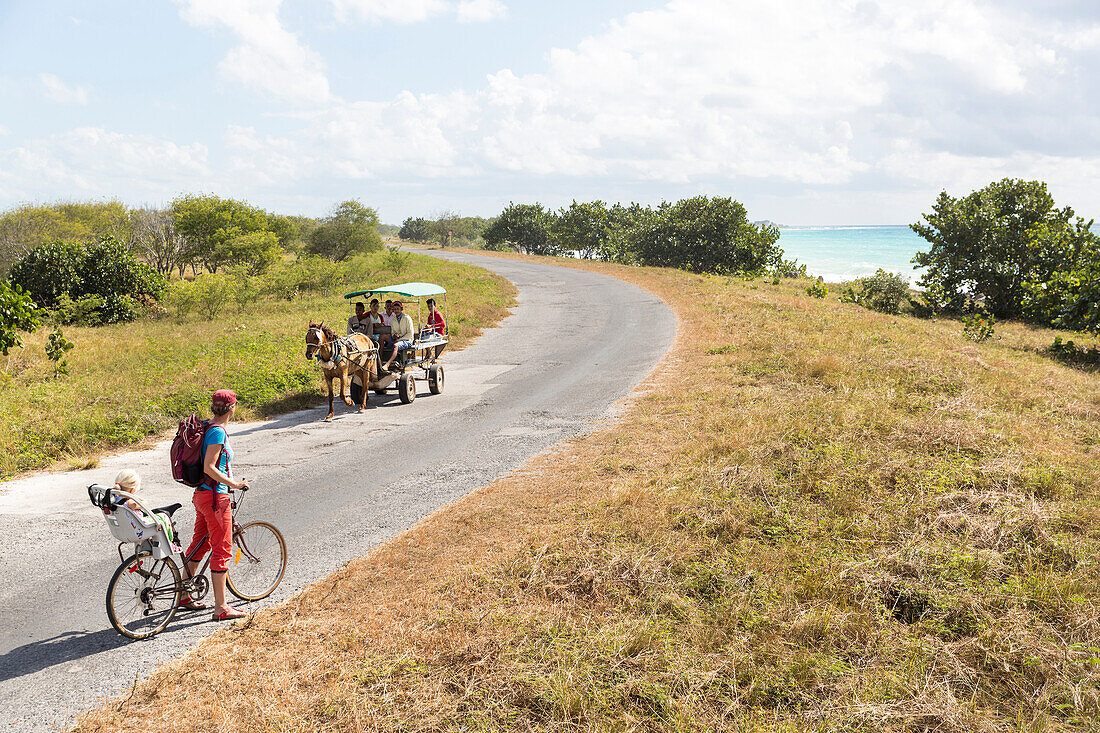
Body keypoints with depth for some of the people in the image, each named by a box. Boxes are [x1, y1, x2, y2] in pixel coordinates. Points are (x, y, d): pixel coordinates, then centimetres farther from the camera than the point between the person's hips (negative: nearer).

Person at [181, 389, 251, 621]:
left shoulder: (207, 426, 10)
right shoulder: (218, 432, -18)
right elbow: (209, 467, -23)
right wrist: (234, 484, -19)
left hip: (202, 494, 10)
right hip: (215, 497, -10)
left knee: (200, 543, 21)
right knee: (222, 550, -4)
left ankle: (184, 595, 33)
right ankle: (221, 608, 1)